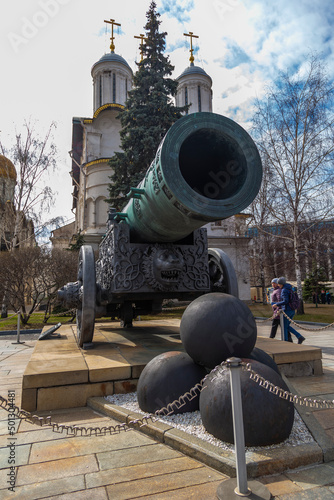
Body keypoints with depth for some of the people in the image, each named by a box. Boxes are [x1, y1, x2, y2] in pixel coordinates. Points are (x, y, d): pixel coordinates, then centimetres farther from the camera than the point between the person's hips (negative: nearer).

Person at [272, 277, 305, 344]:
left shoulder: (284, 290, -16)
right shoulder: (290, 289, 12)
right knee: (287, 326, 18)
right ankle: (300, 337, 9)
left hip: (287, 311, -9)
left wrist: (277, 304, -14)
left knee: (284, 327, 4)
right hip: (292, 311, 9)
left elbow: (285, 301, -25)